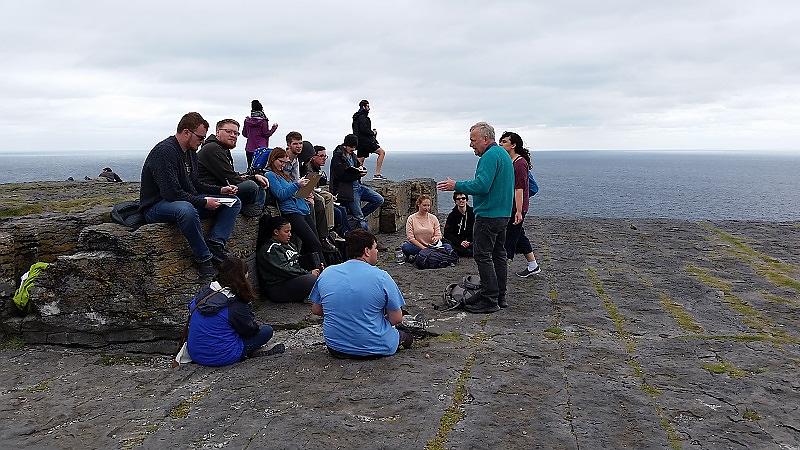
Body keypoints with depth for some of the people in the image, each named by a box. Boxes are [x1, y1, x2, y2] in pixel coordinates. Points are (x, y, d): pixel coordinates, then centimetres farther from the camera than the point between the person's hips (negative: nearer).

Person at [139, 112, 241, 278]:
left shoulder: (191, 152, 11)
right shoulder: (164, 151, -19)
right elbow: (171, 193, -27)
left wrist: (220, 190, 5)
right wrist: (203, 202, -24)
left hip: (187, 202, 10)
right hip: (156, 207, -10)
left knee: (234, 202, 0)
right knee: (186, 209, -45)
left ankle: (215, 243, -21)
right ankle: (204, 258, -28)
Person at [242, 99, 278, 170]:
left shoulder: (247, 120, 5)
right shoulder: (263, 121, -8)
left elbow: (244, 133, 12)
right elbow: (266, 134, -9)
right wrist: (273, 128, 5)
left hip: (249, 149, 4)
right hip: (261, 148, -4)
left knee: (250, 167, 8)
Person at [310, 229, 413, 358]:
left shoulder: (326, 273, -3)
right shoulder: (381, 277, -13)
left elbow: (316, 310, 9)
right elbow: (397, 319, -7)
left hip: (335, 348, 3)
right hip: (375, 348, -2)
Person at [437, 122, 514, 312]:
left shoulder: (490, 156, -16)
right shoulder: (503, 153, 17)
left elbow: (481, 185, -26)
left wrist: (456, 186, -16)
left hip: (488, 215, -11)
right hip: (503, 214, 11)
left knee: (482, 255, -6)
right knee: (498, 255, 14)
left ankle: (489, 300, -4)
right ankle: (500, 297, 20)